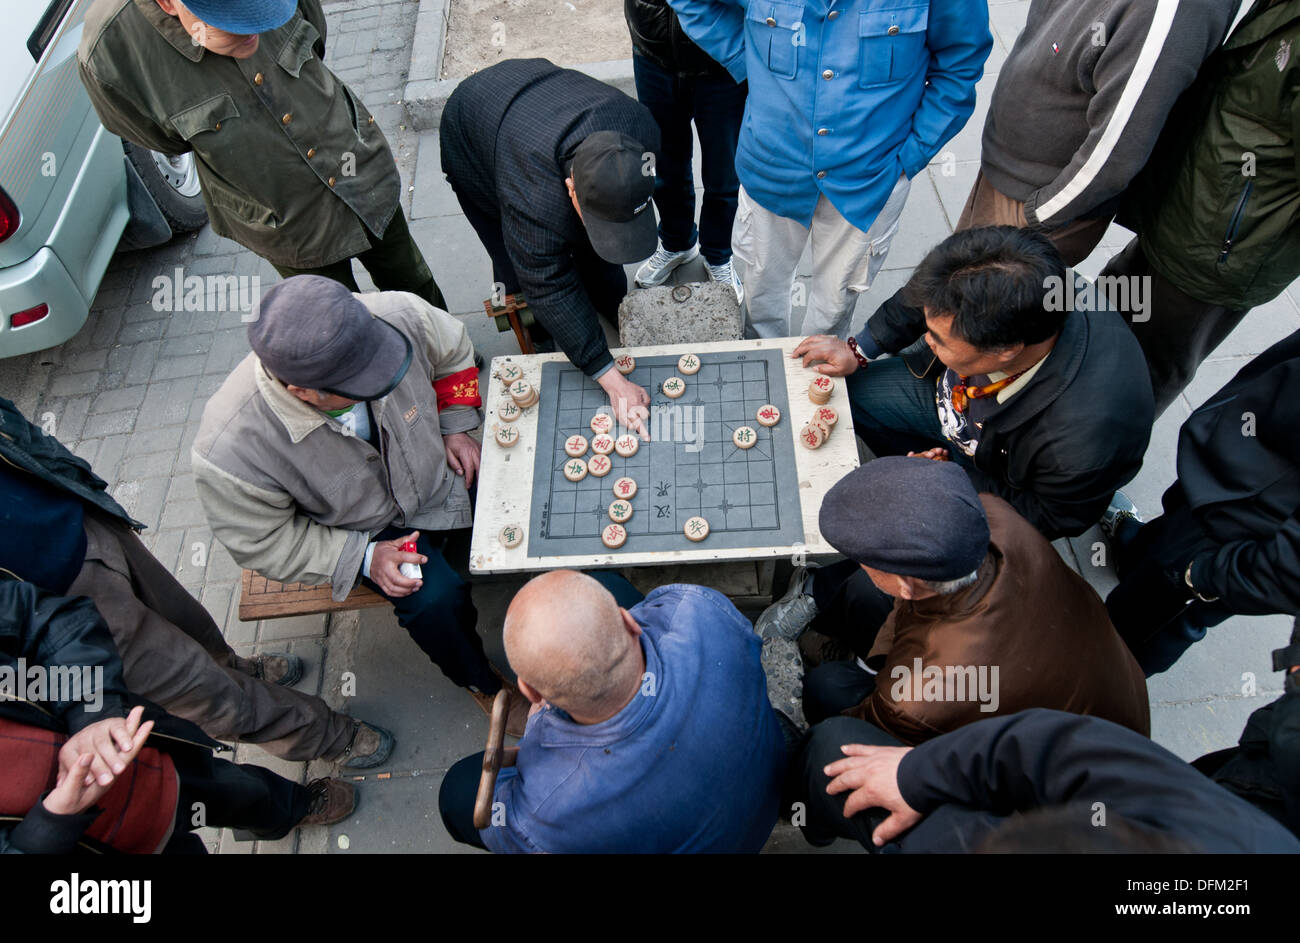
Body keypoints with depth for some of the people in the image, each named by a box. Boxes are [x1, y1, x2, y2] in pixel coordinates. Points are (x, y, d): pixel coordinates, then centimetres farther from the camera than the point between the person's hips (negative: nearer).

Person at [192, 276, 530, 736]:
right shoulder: (230, 450, -35)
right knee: (435, 599, -23)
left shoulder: (397, 315, -30)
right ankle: (481, 681, 12)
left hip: (437, 470, 4)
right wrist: (363, 558, -23)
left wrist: (456, 427, -6)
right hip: (363, 527, -3)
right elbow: (264, 543, -15)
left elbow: (452, 350, -4)